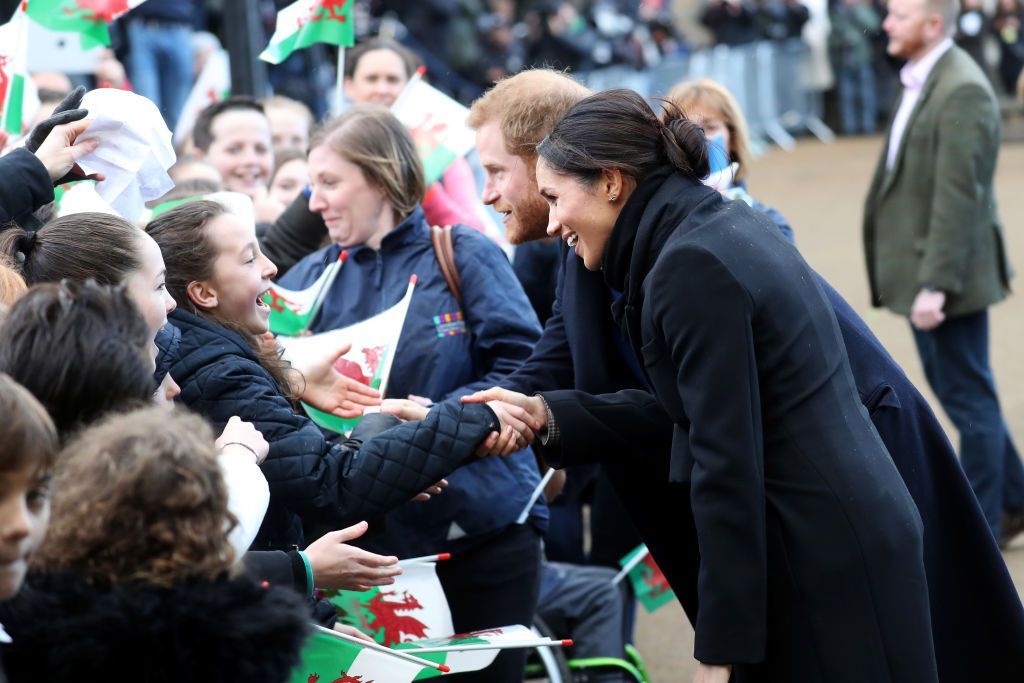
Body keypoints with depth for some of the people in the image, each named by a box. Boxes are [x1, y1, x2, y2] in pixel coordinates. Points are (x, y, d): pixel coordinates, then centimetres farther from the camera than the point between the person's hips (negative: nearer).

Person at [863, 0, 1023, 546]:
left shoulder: (961, 91, -21)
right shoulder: (920, 81, 9)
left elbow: (957, 195, -24)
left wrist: (935, 284, -25)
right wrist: (919, 280, 15)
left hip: (951, 273, -10)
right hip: (920, 271, 10)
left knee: (968, 398, 3)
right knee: (955, 391, 18)